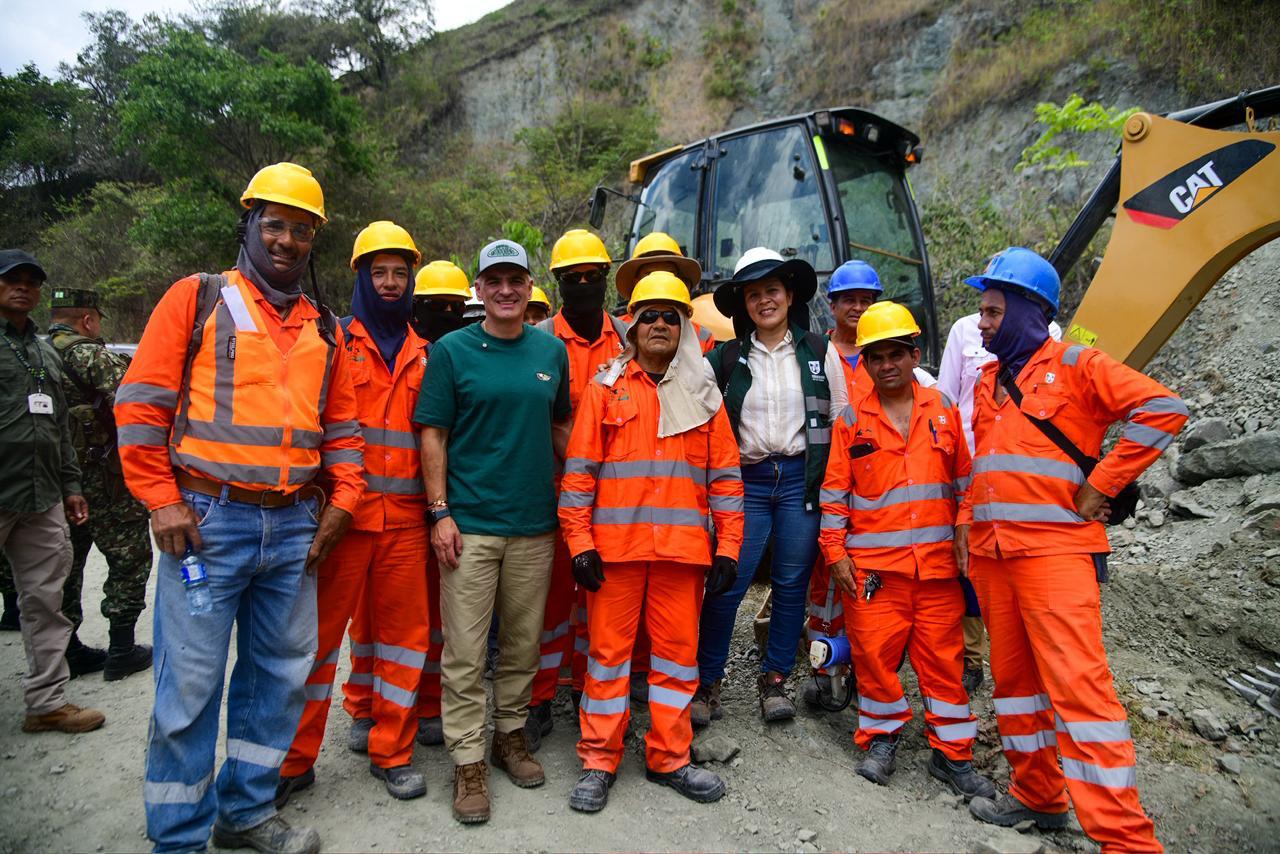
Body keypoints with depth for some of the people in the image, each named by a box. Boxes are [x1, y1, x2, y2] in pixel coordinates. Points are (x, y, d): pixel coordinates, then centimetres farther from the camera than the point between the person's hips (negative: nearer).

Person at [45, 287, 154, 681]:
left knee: (66, 567, 16)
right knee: (129, 561, 6)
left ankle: (67, 652, 25)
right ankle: (121, 651, 10)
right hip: (100, 483, -7)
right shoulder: (92, 356, -15)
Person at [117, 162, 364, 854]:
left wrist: (340, 501, 6)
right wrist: (162, 501, -9)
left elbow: (342, 428, 17)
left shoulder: (324, 330, 14)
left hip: (294, 528, 5)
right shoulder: (197, 298, 1)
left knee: (281, 673, 12)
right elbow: (141, 405, -3)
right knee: (190, 681, 2)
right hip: (207, 519, -4)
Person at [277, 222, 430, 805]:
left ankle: (392, 752, 22)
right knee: (320, 631, 4)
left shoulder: (422, 355, 14)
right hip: (343, 510, -3)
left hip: (405, 516, 3)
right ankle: (296, 758, 20)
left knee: (404, 630, 7)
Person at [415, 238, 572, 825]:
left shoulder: (552, 351, 8)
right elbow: (432, 434, -2)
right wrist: (440, 512, -8)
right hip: (469, 525, -3)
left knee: (524, 642, 13)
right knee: (465, 651, 1)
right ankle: (468, 761, 16)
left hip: (535, 524, 3)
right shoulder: (451, 351, -1)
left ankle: (511, 733, 32)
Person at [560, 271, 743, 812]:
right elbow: (578, 471, 1)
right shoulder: (606, 389, 5)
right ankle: (598, 761, 20)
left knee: (678, 651, 9)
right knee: (608, 650, 6)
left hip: (683, 546, 2)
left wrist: (727, 548, 3)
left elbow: (725, 476, 9)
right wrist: (579, 543, -6)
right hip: (615, 546, -2)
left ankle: (668, 758, 25)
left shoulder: (703, 394, 11)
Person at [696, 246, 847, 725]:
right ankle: (707, 682, 13)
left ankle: (775, 680, 25)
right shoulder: (727, 358, 6)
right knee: (727, 583, -3)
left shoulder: (820, 352, 6)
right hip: (746, 482, 0)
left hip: (802, 480, 1)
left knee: (792, 583, 8)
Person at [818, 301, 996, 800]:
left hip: (938, 562, 1)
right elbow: (835, 494, 3)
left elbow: (964, 482, 12)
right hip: (874, 564, -1)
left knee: (943, 656, 7)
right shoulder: (851, 421, 2)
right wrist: (836, 553, -1)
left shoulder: (943, 411, 7)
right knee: (875, 653, 3)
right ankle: (881, 740, 23)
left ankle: (952, 754, 21)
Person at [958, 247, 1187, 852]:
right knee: (1013, 676, 13)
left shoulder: (1074, 365, -3)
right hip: (990, 551, 7)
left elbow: (1162, 409, -12)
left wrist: (1099, 487, -12)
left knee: (1076, 681, -11)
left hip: (1054, 547, -7)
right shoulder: (987, 382, 18)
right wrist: (966, 519, 13)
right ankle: (1037, 796, 28)